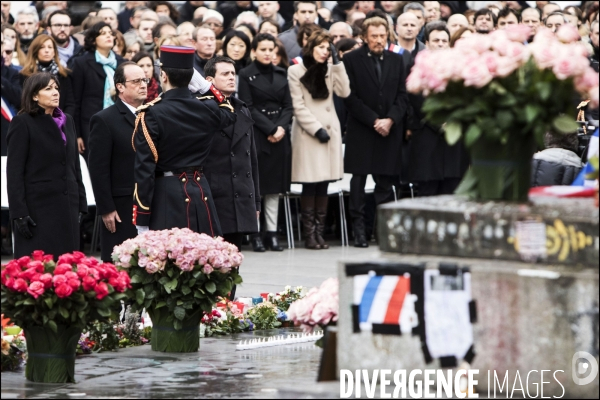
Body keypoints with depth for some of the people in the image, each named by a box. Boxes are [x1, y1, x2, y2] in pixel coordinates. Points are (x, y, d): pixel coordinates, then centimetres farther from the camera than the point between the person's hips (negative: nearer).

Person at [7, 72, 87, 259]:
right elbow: (14, 172, -9)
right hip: (38, 207, -6)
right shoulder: (23, 123, -5)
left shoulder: (67, 121, 14)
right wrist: (19, 213, -15)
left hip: (67, 206, 6)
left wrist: (81, 203, 12)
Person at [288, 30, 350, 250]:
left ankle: (319, 233, 4)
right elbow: (298, 106, -4)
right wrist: (317, 129, -11)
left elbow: (344, 91, -1)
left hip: (330, 131, 4)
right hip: (307, 133, -4)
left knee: (323, 185, 2)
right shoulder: (296, 71, 2)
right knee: (310, 185, -7)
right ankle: (309, 234, -5)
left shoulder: (330, 70, 15)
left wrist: (337, 63, -2)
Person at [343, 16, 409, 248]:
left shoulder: (396, 60, 11)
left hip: (389, 131, 3)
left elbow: (402, 96, 8)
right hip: (361, 131, -3)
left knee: (386, 181, 2)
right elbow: (351, 98, -6)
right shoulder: (351, 60, -1)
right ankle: (359, 229, 2)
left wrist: (390, 120, -8)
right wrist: (374, 121, -12)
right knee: (358, 181, -1)